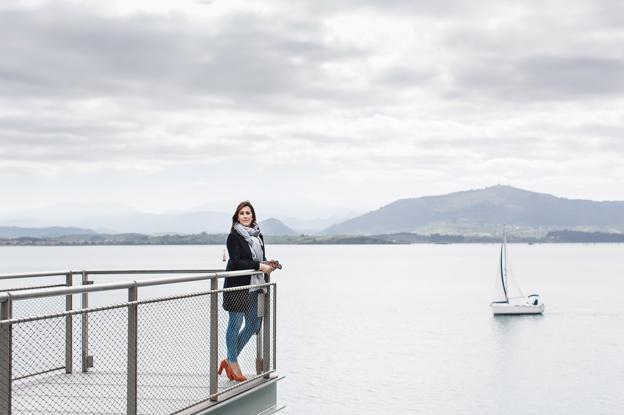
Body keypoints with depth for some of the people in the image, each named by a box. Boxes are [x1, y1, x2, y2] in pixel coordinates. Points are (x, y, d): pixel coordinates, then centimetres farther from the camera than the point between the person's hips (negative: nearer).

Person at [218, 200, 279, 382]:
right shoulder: (234, 236, -9)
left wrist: (268, 264, -1)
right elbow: (236, 262, -18)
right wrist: (260, 266, -21)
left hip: (254, 285, 8)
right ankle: (233, 364, 12)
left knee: (253, 325, 11)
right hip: (237, 286, -8)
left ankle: (229, 360, 23)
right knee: (235, 324, 1)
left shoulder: (258, 235, 13)